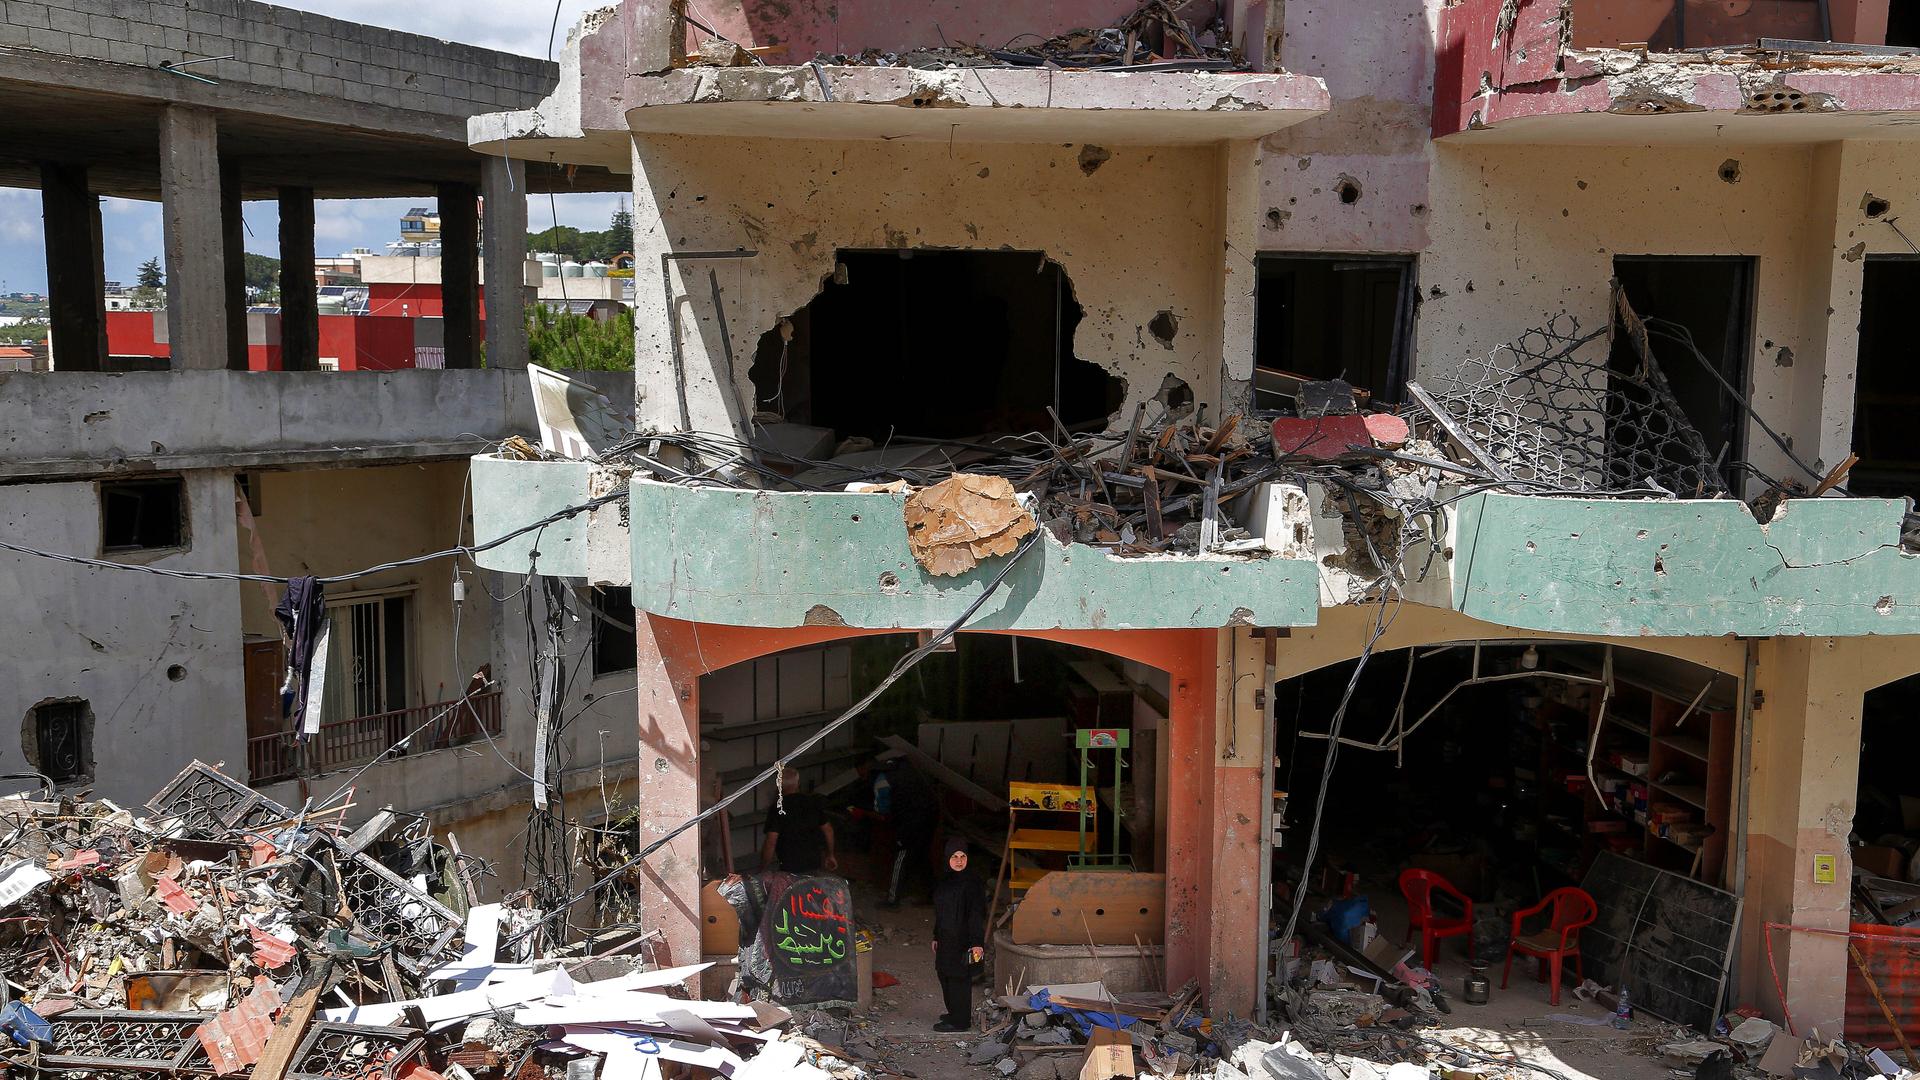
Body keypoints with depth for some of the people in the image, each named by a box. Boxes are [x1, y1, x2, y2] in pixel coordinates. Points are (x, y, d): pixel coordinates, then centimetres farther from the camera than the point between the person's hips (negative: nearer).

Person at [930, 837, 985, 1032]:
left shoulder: (972, 883, -15)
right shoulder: (945, 880, 9)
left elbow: (977, 915, -19)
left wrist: (977, 942, -24)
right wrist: (936, 937, 20)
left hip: (962, 941, -8)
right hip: (946, 939, 8)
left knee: (959, 979, -2)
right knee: (945, 976, 16)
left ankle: (960, 1021, 9)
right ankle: (954, 1014, 32)